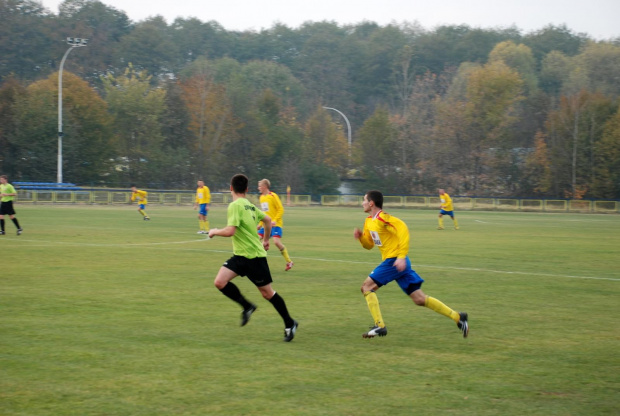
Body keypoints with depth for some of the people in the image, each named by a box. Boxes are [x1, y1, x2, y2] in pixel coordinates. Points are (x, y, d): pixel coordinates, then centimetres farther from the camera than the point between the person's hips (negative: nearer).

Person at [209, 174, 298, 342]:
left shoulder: (235, 206, -16)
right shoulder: (249, 205, 10)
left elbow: (230, 231, -25)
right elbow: (267, 219, 22)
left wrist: (214, 231, -6)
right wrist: (266, 240, 34)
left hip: (254, 256, -8)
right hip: (240, 255, 8)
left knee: (267, 293, 3)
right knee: (220, 282, -6)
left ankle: (290, 324, 17)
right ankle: (247, 307, 9)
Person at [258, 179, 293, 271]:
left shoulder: (273, 196, -11)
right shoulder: (261, 197, 12)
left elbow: (281, 210, -12)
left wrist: (274, 221, -22)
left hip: (275, 224, -8)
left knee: (277, 241, -20)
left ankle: (289, 262, -5)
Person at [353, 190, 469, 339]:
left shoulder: (382, 218, -13)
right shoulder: (369, 222, 15)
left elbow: (403, 229, -23)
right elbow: (369, 245, 24)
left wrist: (401, 256, -28)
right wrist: (360, 236, 2)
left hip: (396, 261, -9)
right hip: (392, 261, 9)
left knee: (367, 286, -7)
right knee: (419, 299, 7)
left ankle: (379, 326, -8)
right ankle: (457, 317, 9)